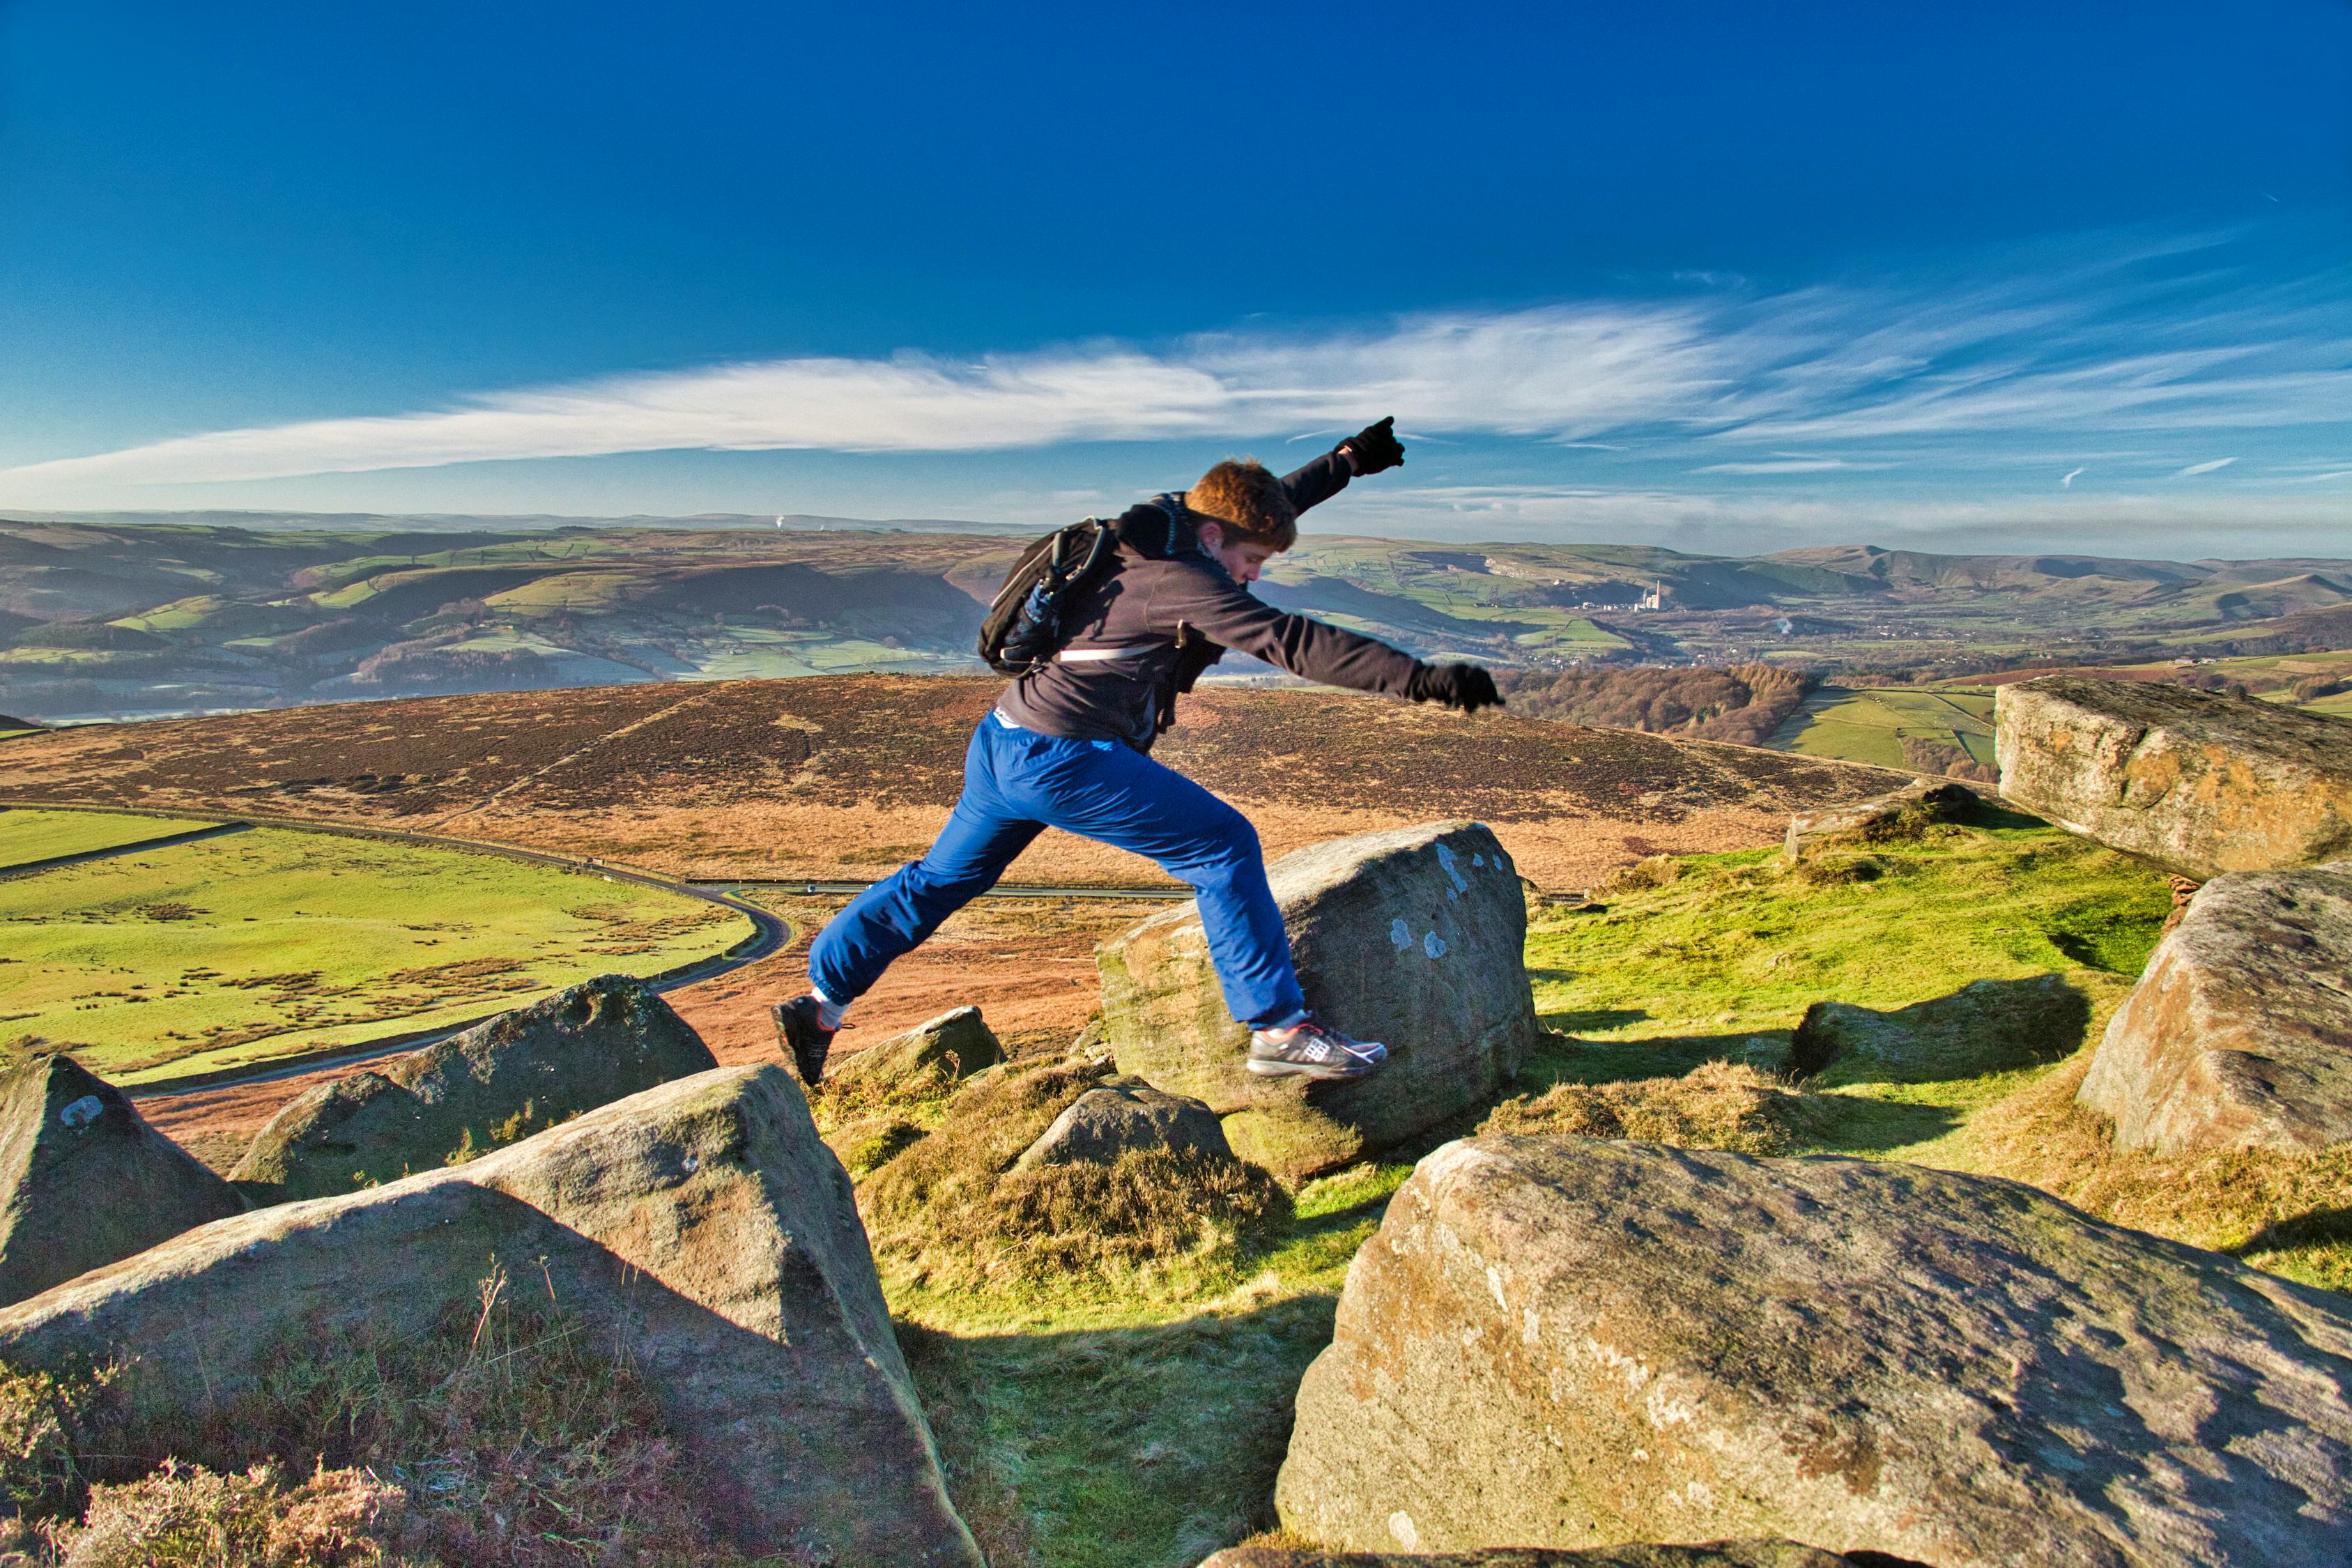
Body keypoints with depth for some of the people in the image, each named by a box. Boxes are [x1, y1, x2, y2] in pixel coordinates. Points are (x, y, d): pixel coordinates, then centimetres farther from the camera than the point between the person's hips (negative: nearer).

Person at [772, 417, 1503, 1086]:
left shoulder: (1156, 541, 13)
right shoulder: (1178, 579, -15)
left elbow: (1263, 504, 30)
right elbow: (1293, 642, -24)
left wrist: (1344, 462, 34)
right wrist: (1424, 679, -28)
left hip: (1001, 744, 10)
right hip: (1062, 756, -10)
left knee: (941, 879, 23)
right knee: (1224, 845, -8)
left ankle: (818, 1005, 36)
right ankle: (1280, 1030, -6)